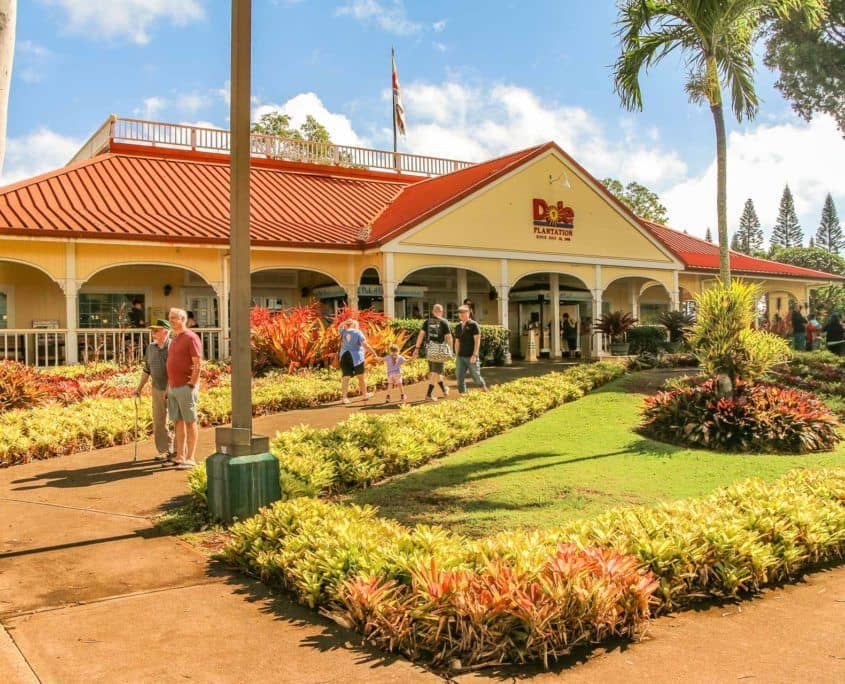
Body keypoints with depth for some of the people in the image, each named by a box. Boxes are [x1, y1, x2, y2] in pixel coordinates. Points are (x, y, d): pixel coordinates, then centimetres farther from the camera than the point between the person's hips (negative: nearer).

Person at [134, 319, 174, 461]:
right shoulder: (150, 348, 9)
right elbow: (147, 370, 16)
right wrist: (139, 388, 13)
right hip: (158, 389, 5)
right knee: (159, 421, 7)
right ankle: (165, 451, 18)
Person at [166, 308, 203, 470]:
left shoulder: (191, 337, -9)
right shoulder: (174, 339, 17)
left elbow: (198, 363, -14)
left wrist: (191, 385, -17)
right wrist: (168, 387, 17)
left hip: (186, 387, -8)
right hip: (173, 387, 8)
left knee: (190, 423, -3)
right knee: (178, 422, 9)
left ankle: (191, 458, 0)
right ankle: (180, 456, 14)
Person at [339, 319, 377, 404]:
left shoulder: (344, 332, 5)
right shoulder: (358, 333, -7)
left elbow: (341, 326, 28)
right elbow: (365, 345, -12)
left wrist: (345, 322, 10)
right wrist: (374, 352, -6)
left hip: (344, 356, 3)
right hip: (356, 357, -3)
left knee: (345, 377, 2)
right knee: (361, 376, 13)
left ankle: (344, 397, -7)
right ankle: (365, 395, 26)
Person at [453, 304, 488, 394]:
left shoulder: (474, 325, -4)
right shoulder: (458, 327, 13)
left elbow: (477, 341, -9)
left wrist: (474, 355, -17)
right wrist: (456, 356, 14)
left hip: (471, 357, -5)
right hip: (461, 357, 5)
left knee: (476, 377, 2)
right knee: (460, 377, -3)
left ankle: (485, 392, 24)